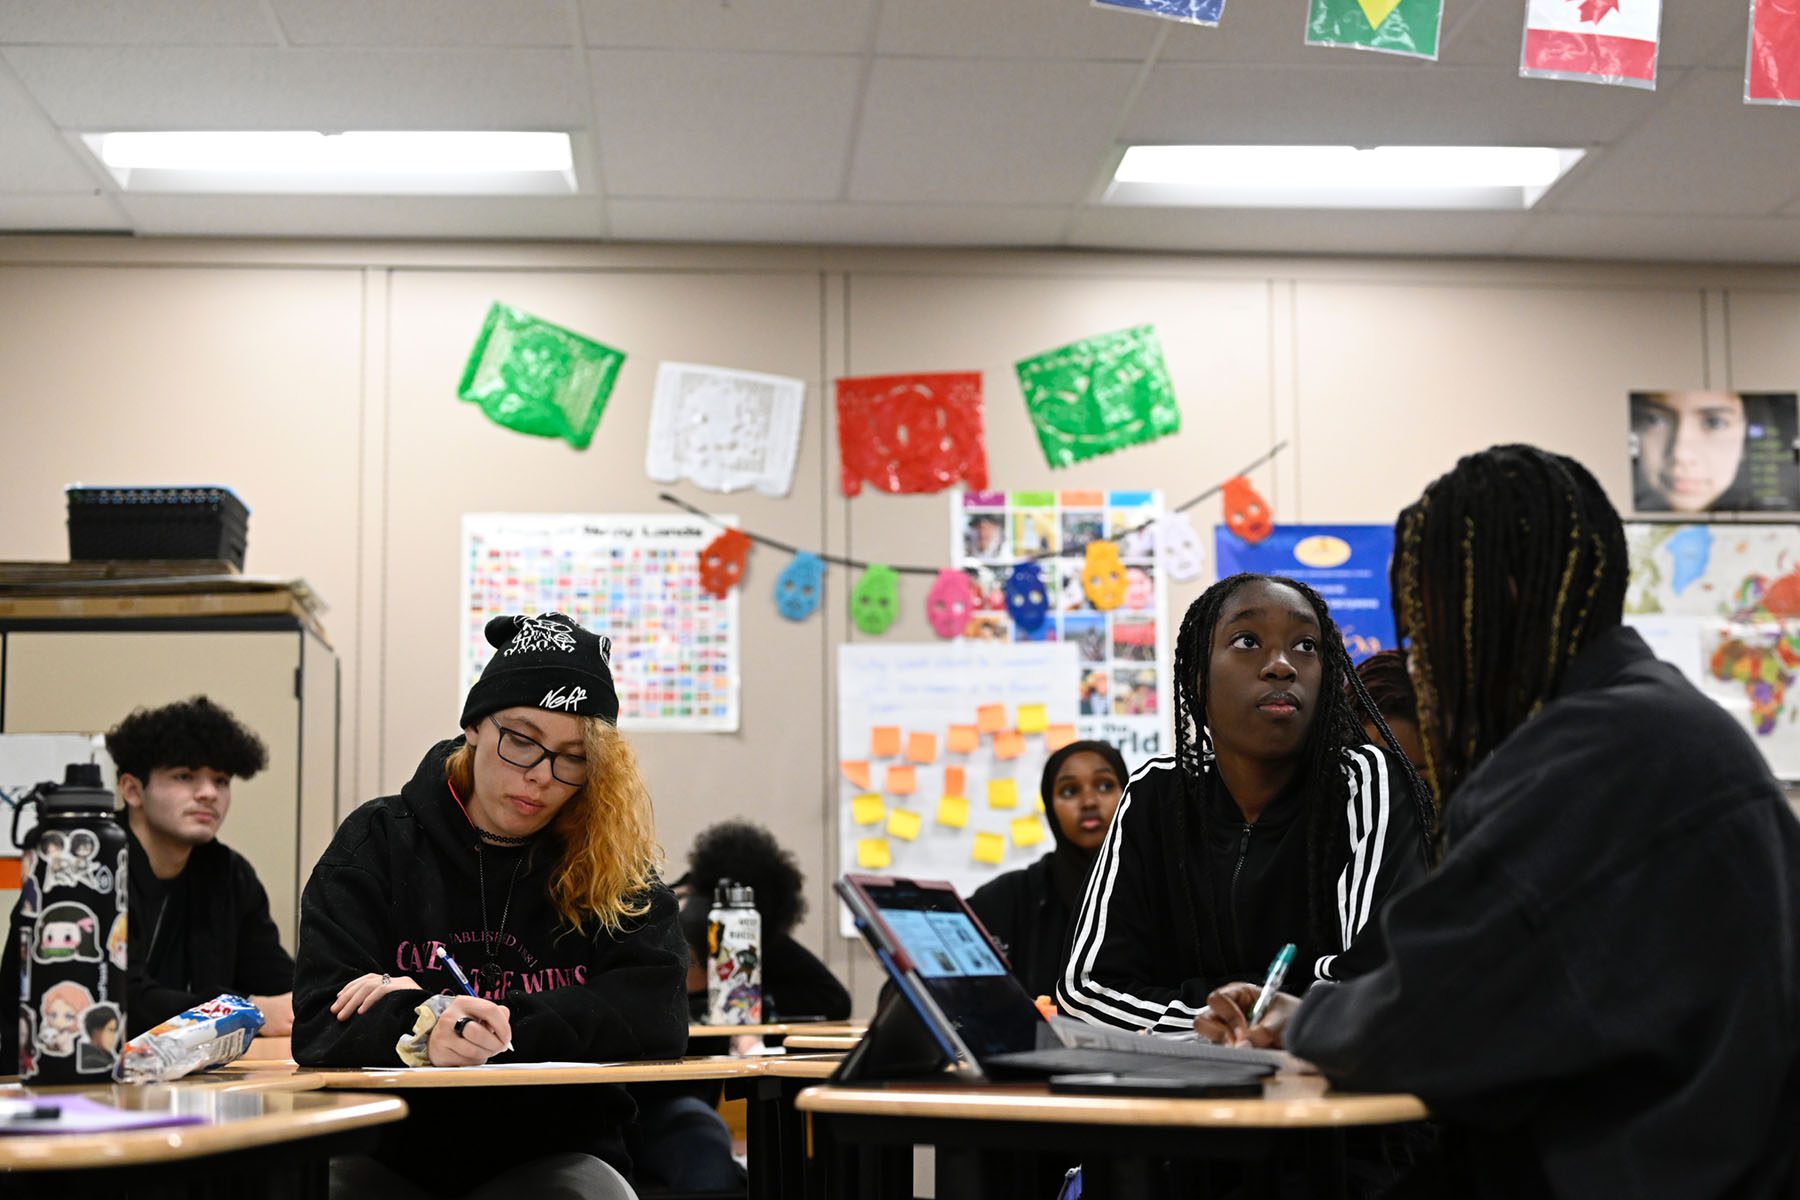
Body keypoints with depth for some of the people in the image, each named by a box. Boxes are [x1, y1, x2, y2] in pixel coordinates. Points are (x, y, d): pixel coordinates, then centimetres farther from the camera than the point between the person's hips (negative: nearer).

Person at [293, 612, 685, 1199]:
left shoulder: (614, 866, 4)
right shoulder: (378, 841, 3)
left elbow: (656, 1016, -10)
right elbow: (321, 1025, -7)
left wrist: (483, 1024, -20)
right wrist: (419, 1031, -30)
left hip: (551, 1152, 0)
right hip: (391, 1152, 1)